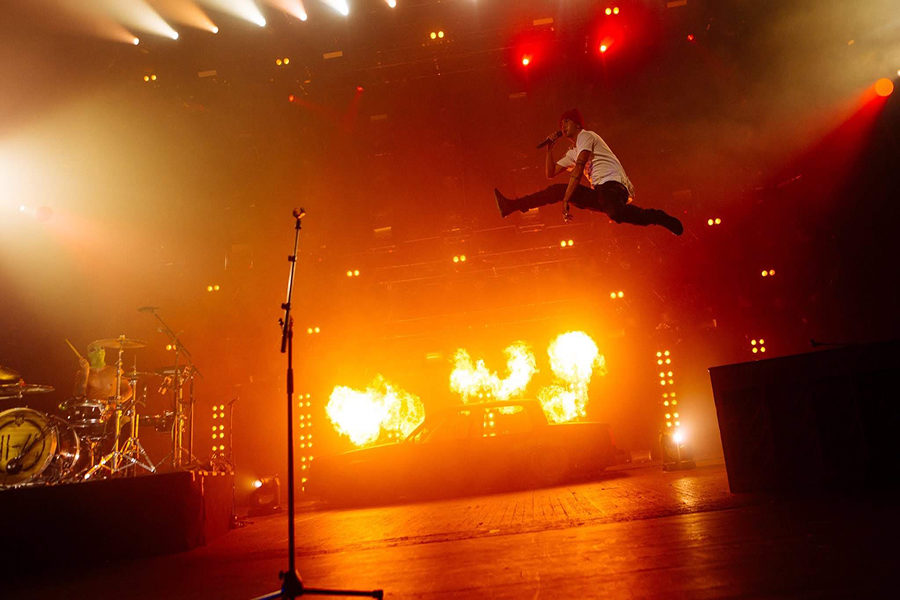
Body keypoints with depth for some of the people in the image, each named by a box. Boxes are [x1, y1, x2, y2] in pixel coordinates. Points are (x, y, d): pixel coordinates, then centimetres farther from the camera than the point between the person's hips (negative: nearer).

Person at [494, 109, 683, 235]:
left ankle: (659, 217, -24)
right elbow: (550, 173, 30)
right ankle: (512, 206, 5)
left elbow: (579, 169, -9)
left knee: (616, 213, -42)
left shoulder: (586, 136, 4)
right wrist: (550, 147, 22)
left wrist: (565, 200, -15)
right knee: (558, 189, 5)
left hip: (613, 184, -8)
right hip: (599, 192, 8)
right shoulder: (572, 153, 29)